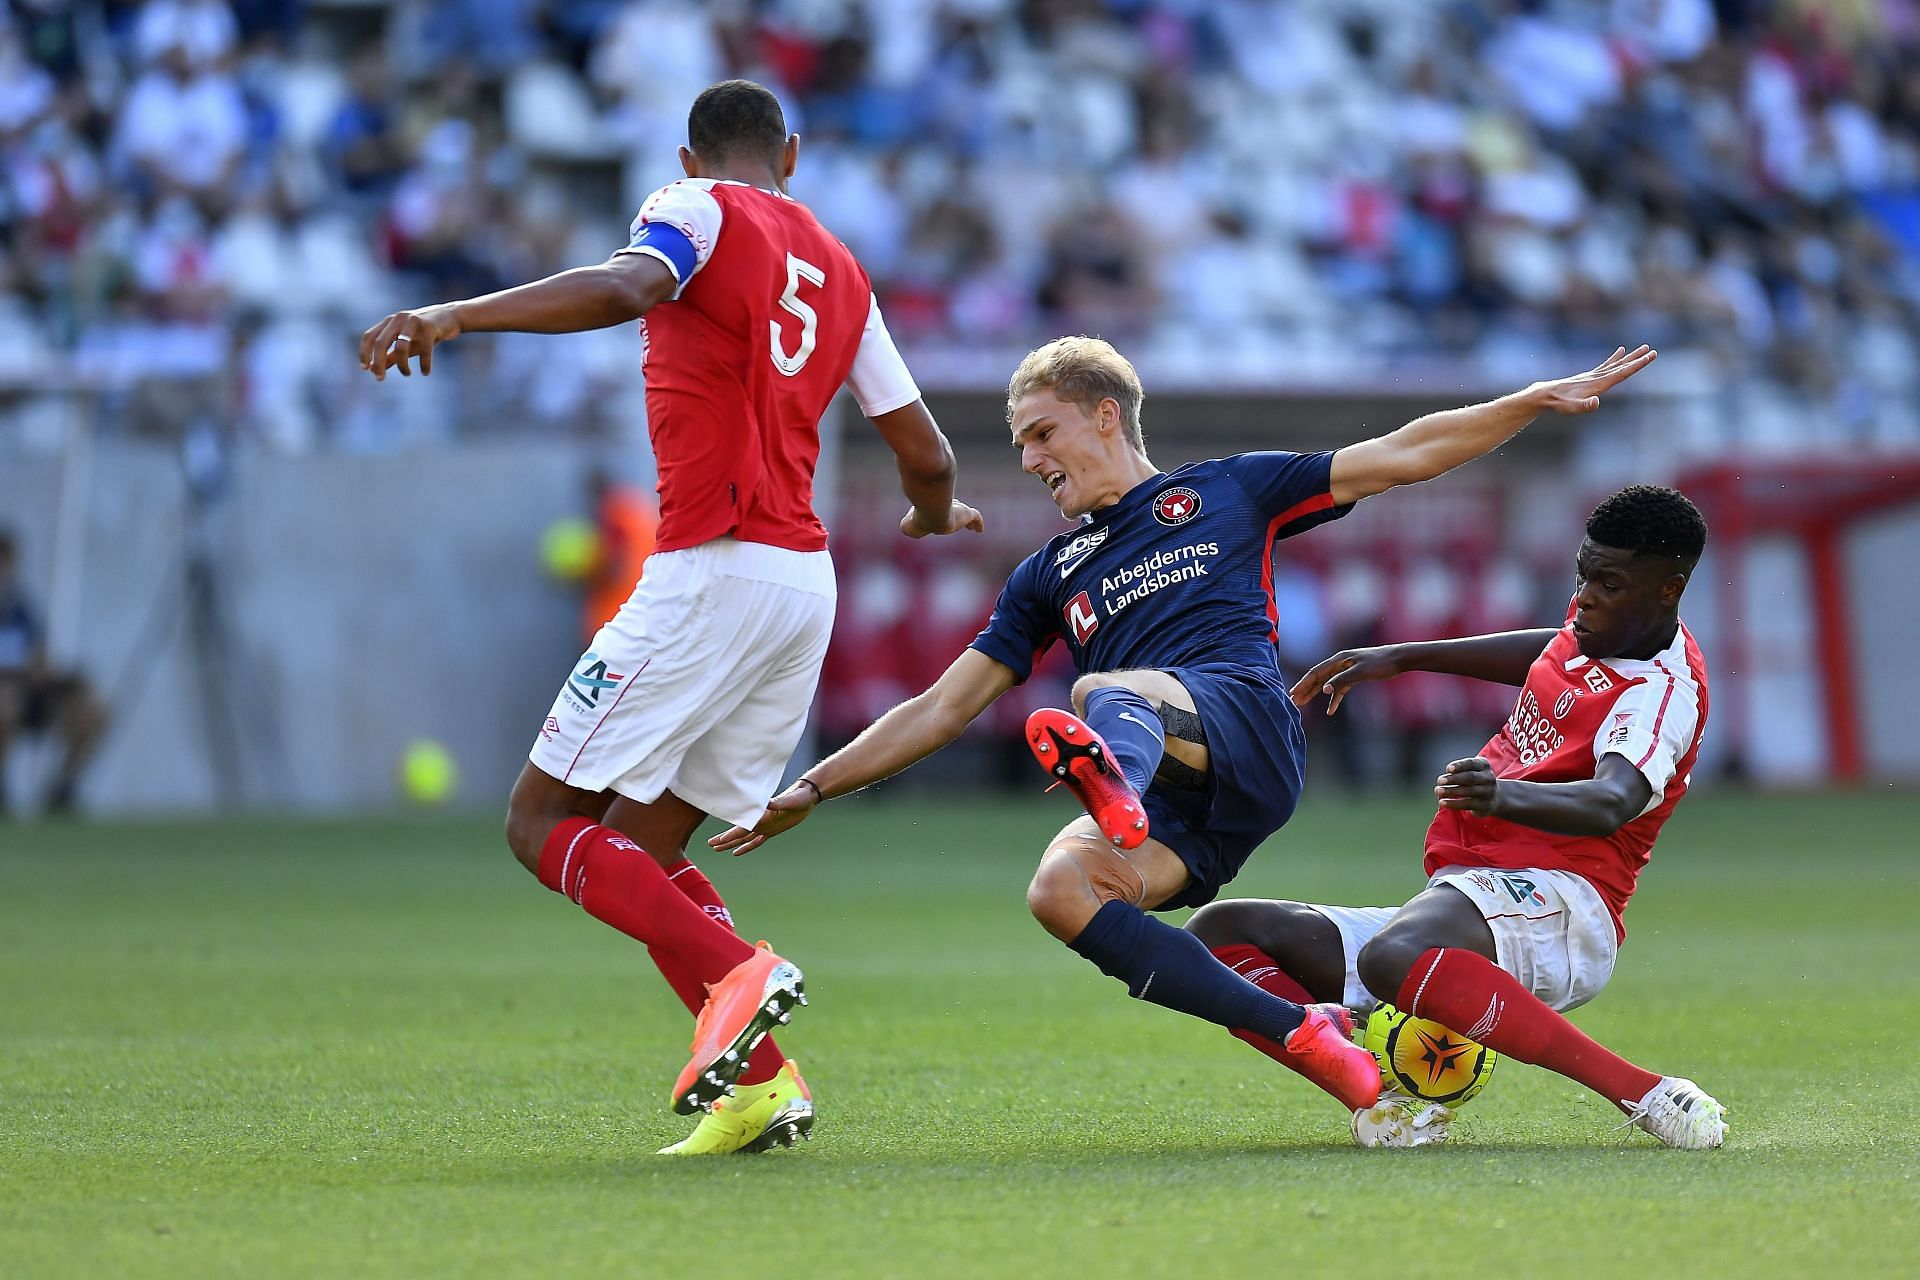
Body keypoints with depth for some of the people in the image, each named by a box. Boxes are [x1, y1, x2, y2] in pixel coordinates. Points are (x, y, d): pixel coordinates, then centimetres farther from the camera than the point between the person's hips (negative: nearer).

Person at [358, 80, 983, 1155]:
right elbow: (926, 455, 22)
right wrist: (935, 514, 46)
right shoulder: (841, 271, 21)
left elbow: (624, 287, -22)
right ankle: (762, 1087, -2)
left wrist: (454, 315, -29)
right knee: (646, 842, 13)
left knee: (545, 823, -2)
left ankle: (737, 972, -22)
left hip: (712, 572, -7)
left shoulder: (700, 210, 2)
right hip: (807, 580, 7)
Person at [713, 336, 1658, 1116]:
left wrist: (1539, 400, 13)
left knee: (1104, 695, -34)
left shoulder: (1226, 491, 22)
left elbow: (1403, 456, 21)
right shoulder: (1051, 575, 32)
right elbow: (943, 708, 30)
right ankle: (1302, 1033, -27)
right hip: (1178, 822, 4)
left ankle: (1111, 769, -74)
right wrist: (810, 791, 23)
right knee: (1059, 890, -28)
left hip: (1247, 727, -4)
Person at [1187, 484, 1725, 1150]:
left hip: (1549, 902, -10)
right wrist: (1400, 658, 38)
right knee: (1220, 934, 2)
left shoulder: (1663, 693, -14)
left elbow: (1611, 804, -34)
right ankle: (1395, 1093, -21)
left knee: (1393, 956, -44)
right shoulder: (1600, 629, 14)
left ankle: (1647, 1093, -35)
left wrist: (1504, 795, -54)